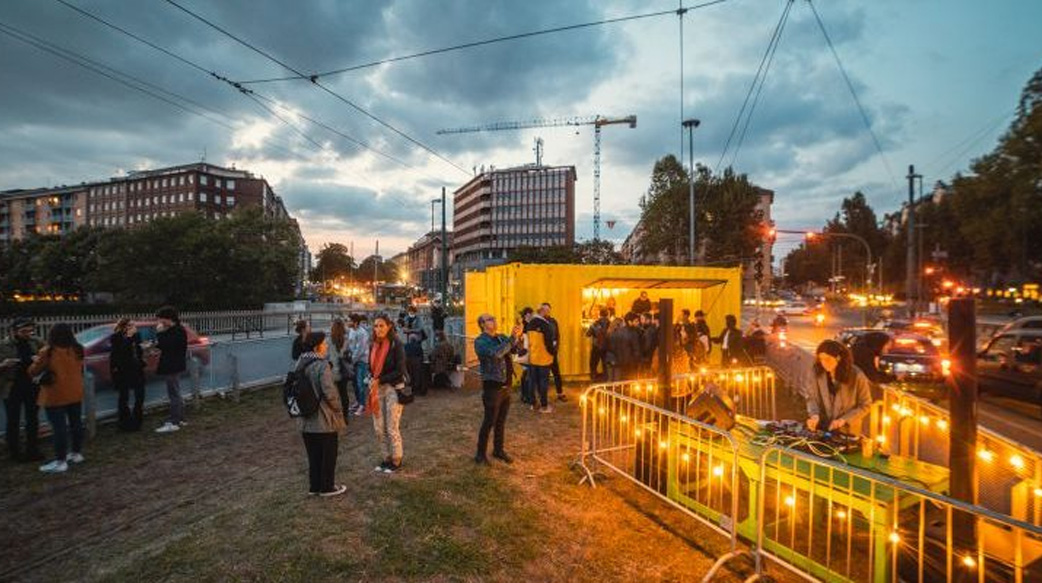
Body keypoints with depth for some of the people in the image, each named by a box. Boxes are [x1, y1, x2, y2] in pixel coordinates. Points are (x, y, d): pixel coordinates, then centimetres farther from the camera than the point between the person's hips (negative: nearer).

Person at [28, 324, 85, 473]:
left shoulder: (48, 352, -15)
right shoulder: (77, 350, -1)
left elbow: (33, 372, -3)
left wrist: (36, 361, 15)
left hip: (55, 396, -5)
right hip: (75, 393, 5)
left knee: (59, 428, -1)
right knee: (76, 423, 15)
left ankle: (60, 461, 5)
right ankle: (77, 453, 26)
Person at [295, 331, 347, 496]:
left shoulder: (299, 364, 2)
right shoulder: (322, 365, -21)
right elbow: (329, 393, -24)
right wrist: (339, 408, -7)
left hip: (306, 419, 7)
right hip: (324, 419, -7)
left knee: (313, 454, 19)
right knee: (328, 455, 10)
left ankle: (314, 486, 31)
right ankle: (327, 487, 22)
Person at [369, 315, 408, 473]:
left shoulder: (396, 344, -13)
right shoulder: (373, 345, 6)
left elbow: (400, 371, -16)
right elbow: (372, 367, 14)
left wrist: (379, 380, -17)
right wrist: (371, 381, -5)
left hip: (393, 388, -6)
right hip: (377, 389, 6)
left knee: (392, 428, 1)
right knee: (379, 428, 11)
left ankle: (396, 461, 19)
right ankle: (387, 458, 29)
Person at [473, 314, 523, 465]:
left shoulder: (501, 338, 10)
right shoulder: (480, 341, -10)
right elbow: (496, 353, -27)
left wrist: (518, 337, -12)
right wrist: (512, 338, -25)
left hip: (505, 386, 6)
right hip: (492, 386, -6)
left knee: (501, 421, 16)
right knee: (489, 422, 2)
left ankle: (498, 450, 30)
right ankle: (481, 454, 16)